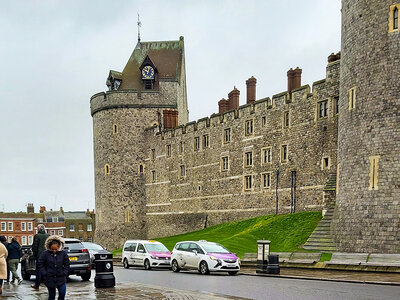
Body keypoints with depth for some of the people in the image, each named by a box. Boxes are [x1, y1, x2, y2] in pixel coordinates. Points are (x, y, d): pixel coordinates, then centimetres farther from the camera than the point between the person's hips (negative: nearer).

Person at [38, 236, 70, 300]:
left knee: (62, 293, -5)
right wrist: (45, 274, -6)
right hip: (50, 279, -1)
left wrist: (64, 273, 0)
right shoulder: (45, 253, -7)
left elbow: (67, 264, 10)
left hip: (61, 278, 1)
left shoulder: (63, 253, -2)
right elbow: (40, 265, 1)